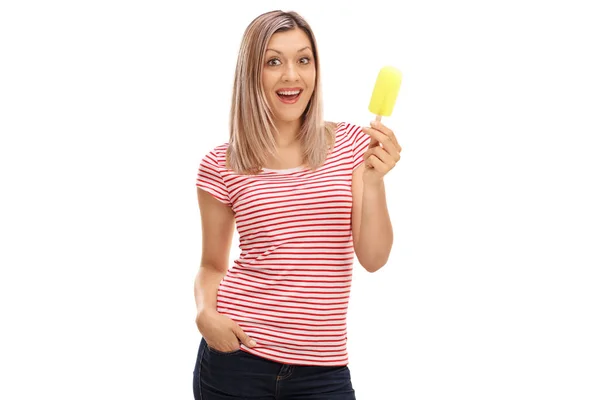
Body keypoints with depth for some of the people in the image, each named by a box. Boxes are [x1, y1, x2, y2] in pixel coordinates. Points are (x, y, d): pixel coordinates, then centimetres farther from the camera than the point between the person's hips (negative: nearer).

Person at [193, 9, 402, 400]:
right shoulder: (222, 166, -1)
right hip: (236, 358, 0)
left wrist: (374, 181, -18)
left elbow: (373, 258, -4)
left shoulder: (352, 144, 1)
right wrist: (206, 313, -8)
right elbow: (212, 266, 11)